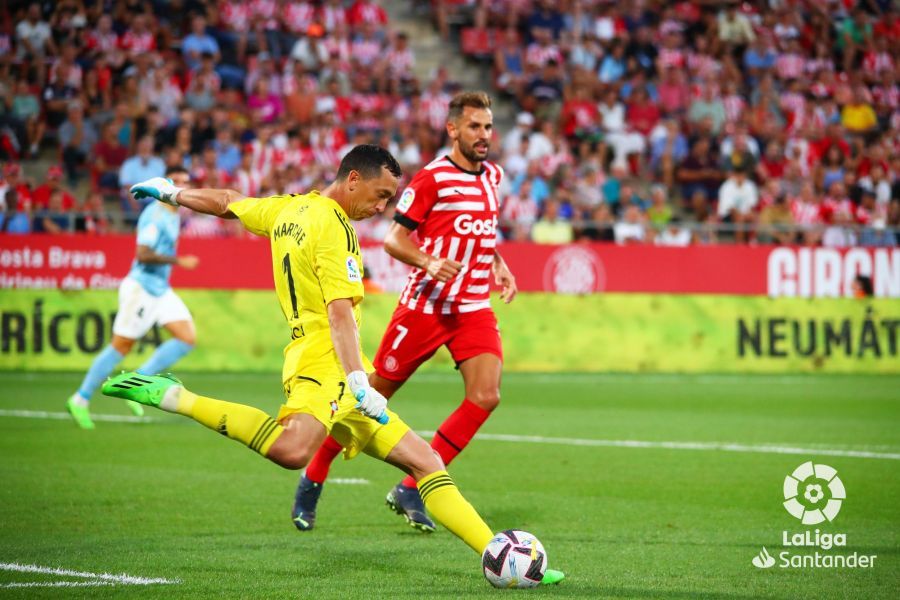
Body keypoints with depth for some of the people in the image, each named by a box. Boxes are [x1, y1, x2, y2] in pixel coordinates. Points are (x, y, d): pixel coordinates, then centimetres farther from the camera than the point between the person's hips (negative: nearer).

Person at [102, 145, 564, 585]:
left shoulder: (288, 209, 18)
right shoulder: (334, 227, -9)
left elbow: (225, 202, 34)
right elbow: (340, 312, -20)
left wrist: (171, 193, 52)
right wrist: (358, 383, -29)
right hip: (325, 366, -11)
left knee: (424, 461, 8)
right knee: (292, 450, -39)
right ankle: (173, 398, -25)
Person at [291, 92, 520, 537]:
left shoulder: (493, 175, 10)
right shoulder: (432, 177, -10)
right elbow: (395, 238, -8)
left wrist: (498, 265, 9)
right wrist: (427, 262, -26)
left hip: (474, 307, 5)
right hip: (424, 304, -5)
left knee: (486, 396, -15)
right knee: (373, 395, 2)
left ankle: (411, 491, -5)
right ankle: (313, 480, 22)